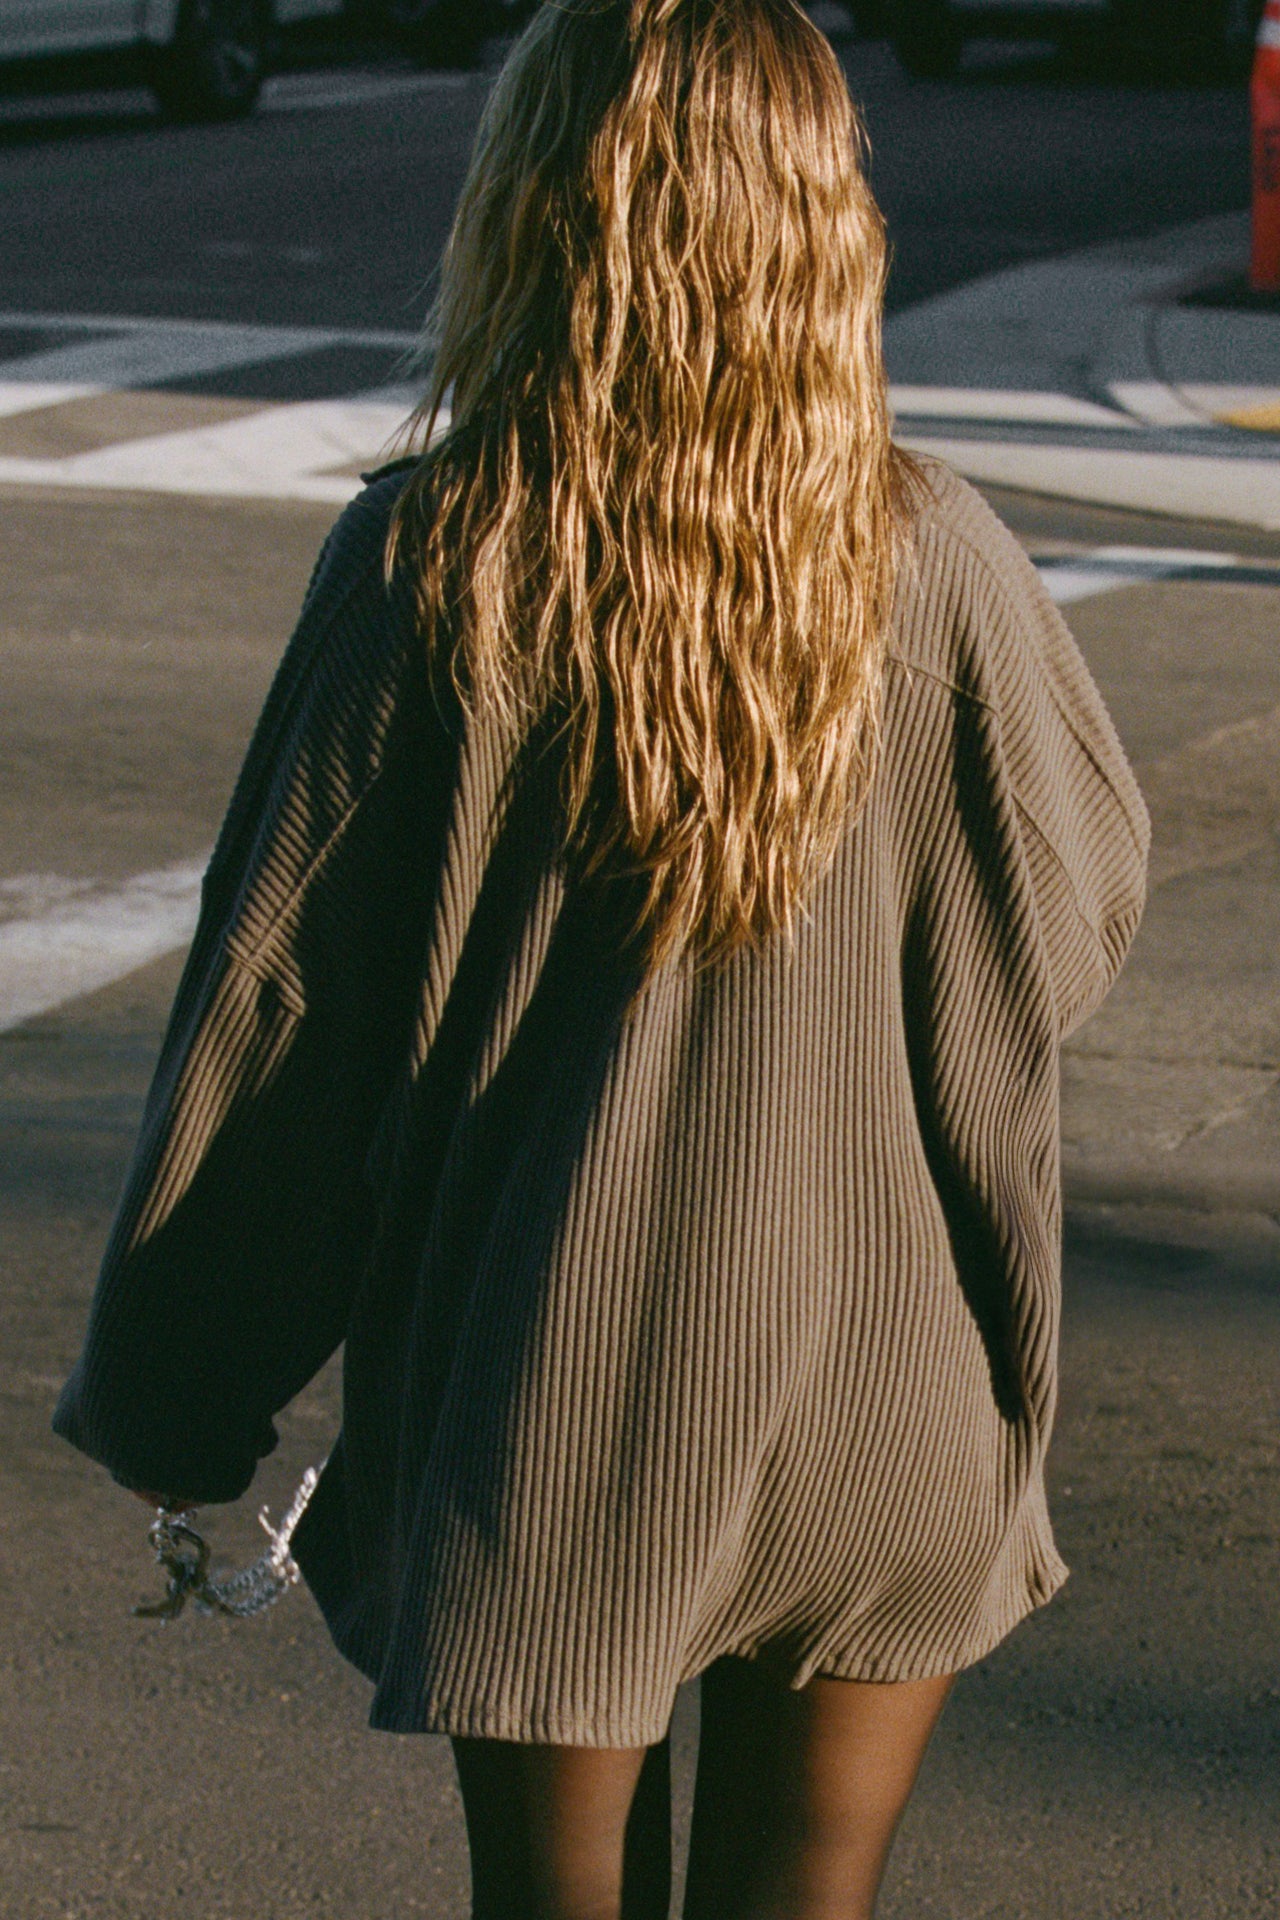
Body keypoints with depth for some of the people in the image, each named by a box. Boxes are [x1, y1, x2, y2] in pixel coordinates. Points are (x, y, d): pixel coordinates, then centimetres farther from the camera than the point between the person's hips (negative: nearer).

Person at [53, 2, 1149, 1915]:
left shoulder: (427, 564, -12)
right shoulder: (933, 560, -9)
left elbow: (276, 1007, -7)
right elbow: (1077, 909, 6)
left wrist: (176, 1397, 4)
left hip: (548, 1397, -1)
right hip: (886, 1397, 1)